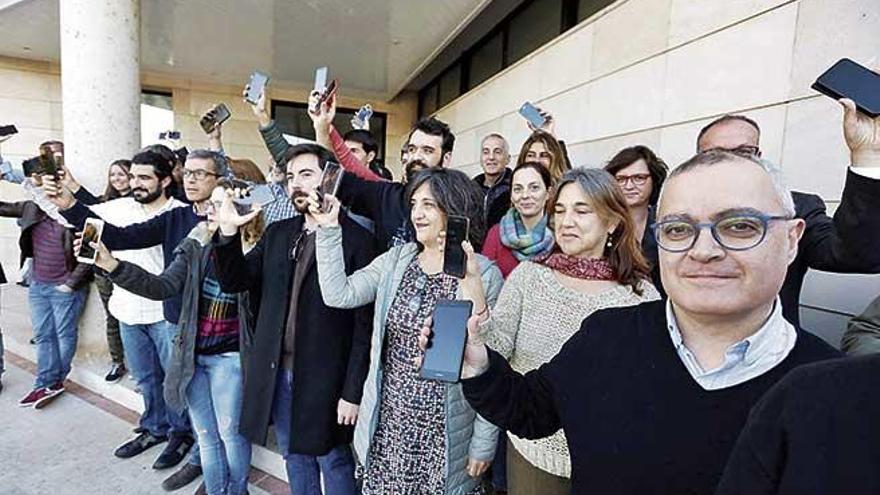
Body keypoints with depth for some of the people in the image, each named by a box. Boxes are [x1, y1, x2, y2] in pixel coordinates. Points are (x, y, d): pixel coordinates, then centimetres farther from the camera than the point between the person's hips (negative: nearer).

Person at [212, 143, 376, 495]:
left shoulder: (357, 239, -12)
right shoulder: (277, 234, 7)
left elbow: (364, 323, -12)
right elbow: (234, 282, 4)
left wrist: (353, 392, -13)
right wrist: (228, 232, -11)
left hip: (324, 378, -5)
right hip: (278, 374, 6)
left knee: (333, 462, 13)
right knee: (295, 458, 22)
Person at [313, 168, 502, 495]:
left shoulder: (484, 275, -13)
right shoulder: (396, 259, 2)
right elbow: (338, 294, -5)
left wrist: (484, 441, -6)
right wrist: (329, 229, -11)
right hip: (388, 420, 4)